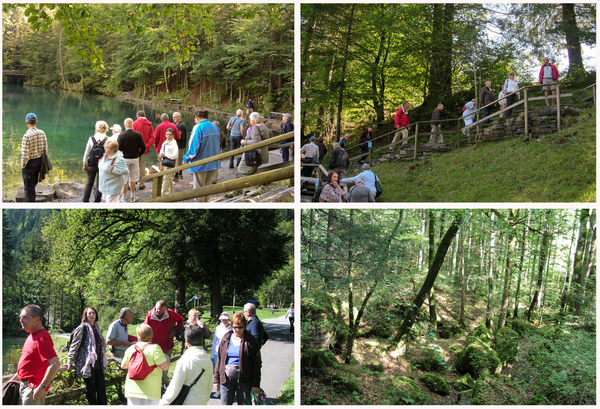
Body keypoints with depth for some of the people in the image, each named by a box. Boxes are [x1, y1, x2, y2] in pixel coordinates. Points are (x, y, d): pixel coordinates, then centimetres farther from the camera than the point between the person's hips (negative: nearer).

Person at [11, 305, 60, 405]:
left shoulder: (42, 338, -19)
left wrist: (42, 387, -28)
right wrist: (14, 379, 25)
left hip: (34, 389, -10)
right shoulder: (31, 336, 13)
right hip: (24, 385, 10)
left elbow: (55, 364, -28)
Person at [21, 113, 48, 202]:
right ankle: (32, 199, 40)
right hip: (39, 161, 6)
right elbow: (45, 149, 4)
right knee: (33, 184, 24)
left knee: (29, 186, 6)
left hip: (30, 162, -6)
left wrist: (22, 165, -8)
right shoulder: (42, 133, -4)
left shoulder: (27, 135, -22)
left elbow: (25, 153, -21)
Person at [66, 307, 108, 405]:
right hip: (87, 363, -6)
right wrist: (70, 361, -11)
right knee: (90, 388, 2)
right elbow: (74, 345, -8)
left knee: (101, 387, 6)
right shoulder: (82, 328, -7)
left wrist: (103, 360, 28)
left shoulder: (96, 328, 13)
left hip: (98, 363, 6)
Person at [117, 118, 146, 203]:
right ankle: (133, 197, 22)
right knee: (133, 179, 14)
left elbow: (118, 148, -13)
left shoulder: (121, 135, -12)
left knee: (124, 180, 4)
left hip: (124, 159, -3)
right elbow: (143, 148, -2)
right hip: (135, 159, 3)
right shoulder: (138, 134, -4)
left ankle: (123, 198, 7)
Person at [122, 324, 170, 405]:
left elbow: (123, 366, 16)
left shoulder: (131, 348, 2)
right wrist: (167, 358, 5)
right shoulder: (154, 348, -12)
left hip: (132, 389, 4)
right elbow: (165, 367, -16)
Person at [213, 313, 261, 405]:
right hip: (227, 378, 3)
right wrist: (216, 379, 8)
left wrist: (256, 384, -7)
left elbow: (256, 364, -3)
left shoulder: (251, 341, -2)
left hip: (243, 380, -3)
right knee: (225, 404, 7)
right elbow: (219, 360, 12)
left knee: (244, 404, 3)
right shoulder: (225, 339, 8)